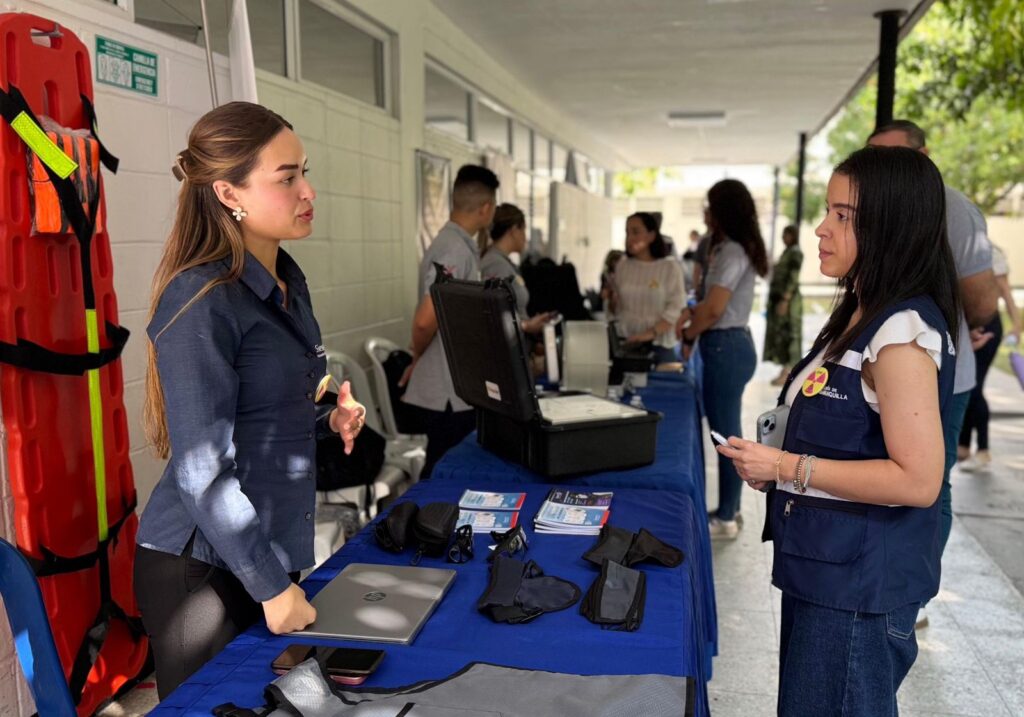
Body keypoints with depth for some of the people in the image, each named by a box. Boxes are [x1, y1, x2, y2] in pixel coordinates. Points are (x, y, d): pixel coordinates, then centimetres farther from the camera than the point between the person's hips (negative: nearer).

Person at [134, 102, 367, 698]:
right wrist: (272, 587, -18)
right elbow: (203, 471, -22)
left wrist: (330, 419, -1)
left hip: (274, 550, 8)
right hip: (202, 566, -7)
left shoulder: (288, 281, 5)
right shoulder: (202, 301, -21)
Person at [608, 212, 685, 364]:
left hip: (660, 345, -3)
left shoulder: (670, 267, -2)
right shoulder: (623, 266, 9)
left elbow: (676, 308, -10)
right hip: (626, 343, 3)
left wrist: (652, 332, -21)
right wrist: (610, 301, -5)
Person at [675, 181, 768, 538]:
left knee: (725, 432, -2)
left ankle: (726, 519, 8)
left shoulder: (732, 252, -17)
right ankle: (730, 509, 26)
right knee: (727, 430, 15)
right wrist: (692, 311, 8)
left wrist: (689, 337, -7)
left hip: (726, 347, -11)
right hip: (729, 344, 11)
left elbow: (714, 309, -22)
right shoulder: (733, 249, 16)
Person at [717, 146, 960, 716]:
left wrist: (789, 468, -22)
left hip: (859, 582, -9)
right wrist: (773, 466, 4)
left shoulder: (904, 331, -21)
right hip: (826, 564, 9)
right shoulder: (864, 315, 9)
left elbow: (918, 480, -25)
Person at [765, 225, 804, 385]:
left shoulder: (796, 252, -11)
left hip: (788, 298, -9)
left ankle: (788, 374, -3)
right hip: (779, 296, 9)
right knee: (780, 333, 10)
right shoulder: (787, 251, 16)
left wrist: (785, 300, -24)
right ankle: (785, 371, 15)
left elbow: (793, 279, -19)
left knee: (787, 333, -7)